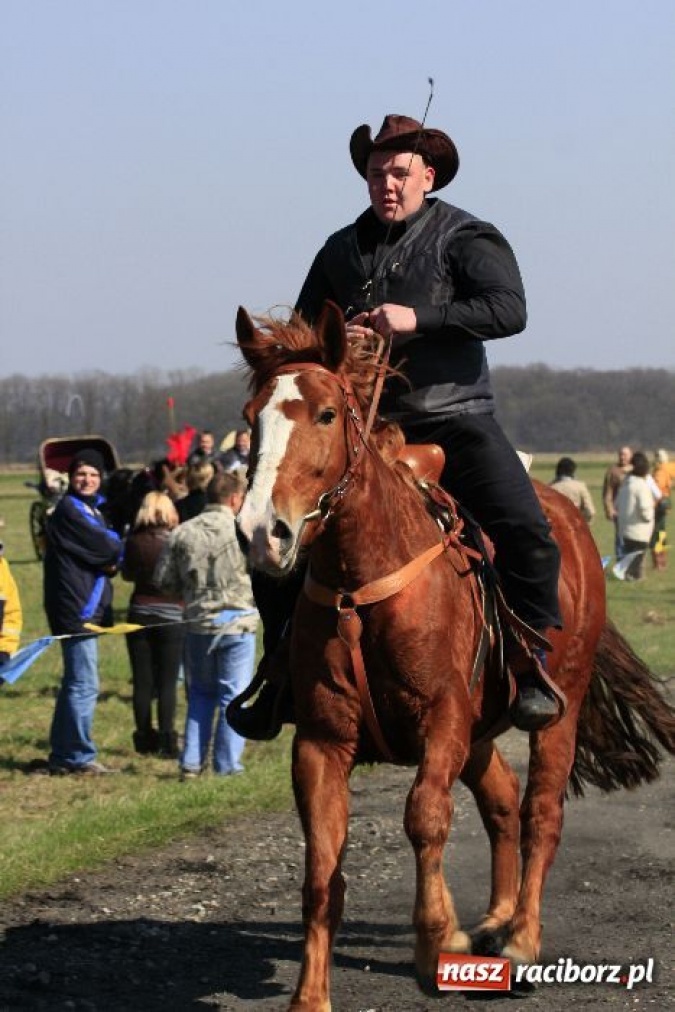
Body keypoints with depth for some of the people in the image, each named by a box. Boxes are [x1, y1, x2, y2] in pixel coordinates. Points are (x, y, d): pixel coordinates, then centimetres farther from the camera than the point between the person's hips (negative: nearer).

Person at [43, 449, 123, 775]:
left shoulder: (92, 509, 18)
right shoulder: (69, 510, -13)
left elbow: (109, 552, 11)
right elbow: (104, 547, -19)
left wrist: (112, 555, -11)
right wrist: (117, 550, 1)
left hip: (88, 609, 10)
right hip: (76, 610, -10)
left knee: (75, 684, 14)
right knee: (84, 685, -9)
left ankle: (62, 756, 21)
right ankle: (79, 757, -5)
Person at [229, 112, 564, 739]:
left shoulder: (464, 237, 0)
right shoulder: (341, 251, 14)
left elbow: (509, 310, -15)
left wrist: (419, 318, -23)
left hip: (453, 420, -4)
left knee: (526, 531, -25)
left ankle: (531, 665, -9)